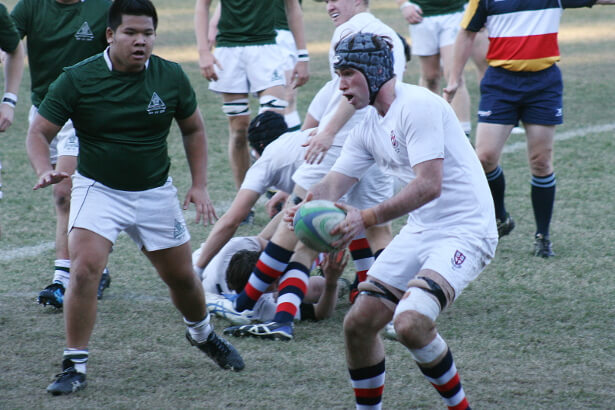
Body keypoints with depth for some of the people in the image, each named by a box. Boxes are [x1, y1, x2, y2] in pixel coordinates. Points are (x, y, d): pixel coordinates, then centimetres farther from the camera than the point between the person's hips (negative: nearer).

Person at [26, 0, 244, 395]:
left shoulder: (171, 76, -7)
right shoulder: (78, 78, -15)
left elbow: (193, 129, 8)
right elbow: (39, 131, -10)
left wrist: (200, 185, 0)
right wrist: (45, 170, -30)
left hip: (156, 192, 2)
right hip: (98, 189, -2)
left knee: (182, 276, 12)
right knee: (85, 270, -21)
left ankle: (202, 334, 44)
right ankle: (75, 367, -10)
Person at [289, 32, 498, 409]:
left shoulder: (417, 105, -17)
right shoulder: (368, 128, 12)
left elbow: (429, 185, -26)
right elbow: (333, 184, 9)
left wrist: (367, 219, -33)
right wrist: (308, 204, -15)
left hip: (465, 231, -9)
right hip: (420, 232, 9)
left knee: (410, 322, -27)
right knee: (358, 324, 3)